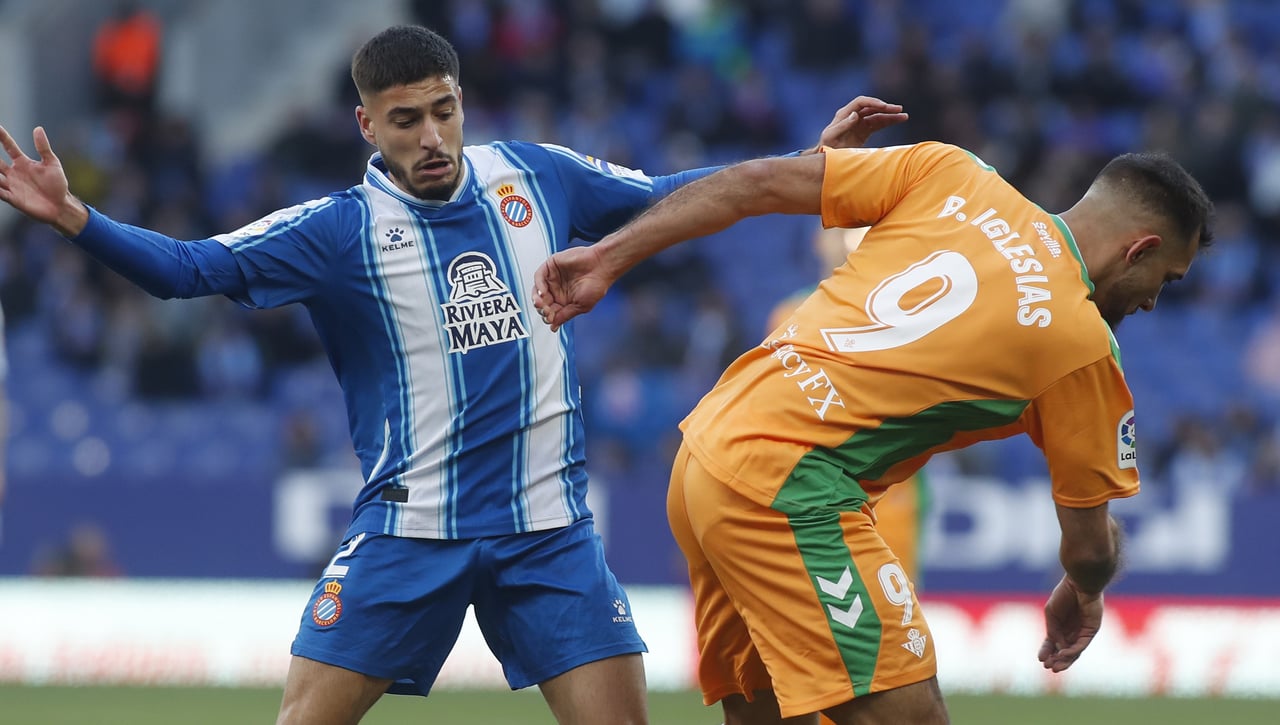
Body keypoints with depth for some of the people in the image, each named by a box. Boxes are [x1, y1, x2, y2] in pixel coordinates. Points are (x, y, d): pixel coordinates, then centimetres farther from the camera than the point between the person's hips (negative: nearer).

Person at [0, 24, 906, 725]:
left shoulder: (534, 176, 3)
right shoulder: (340, 231, -7)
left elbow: (669, 199, 16)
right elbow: (189, 267, -14)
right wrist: (74, 217, -29)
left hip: (549, 530, 2)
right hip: (408, 531, -2)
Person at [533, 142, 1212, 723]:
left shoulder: (950, 177, 10)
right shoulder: (1084, 346, -2)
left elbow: (759, 183, 7)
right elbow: (1089, 547, 8)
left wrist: (608, 257, 12)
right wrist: (1083, 595, 31)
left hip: (705, 453, 8)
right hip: (787, 488, -8)